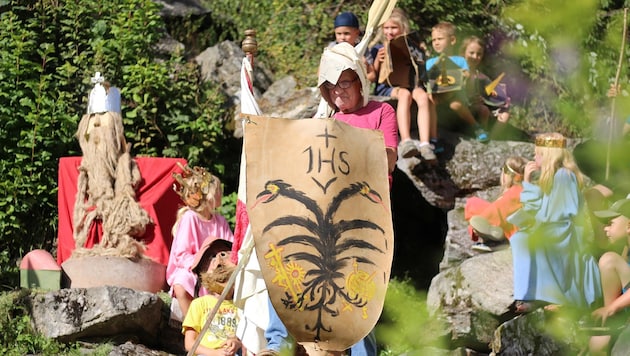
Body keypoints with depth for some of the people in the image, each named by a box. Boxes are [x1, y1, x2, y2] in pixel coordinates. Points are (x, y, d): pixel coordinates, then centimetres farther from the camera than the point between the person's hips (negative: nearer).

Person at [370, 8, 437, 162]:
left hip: (411, 85, 2)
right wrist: (378, 61, -6)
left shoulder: (413, 50, 17)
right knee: (405, 94, -38)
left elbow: (420, 74, 11)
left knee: (423, 96, -35)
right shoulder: (377, 50, 15)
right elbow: (371, 78, 10)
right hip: (386, 88, -2)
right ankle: (406, 142, -55)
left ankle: (425, 143, -46)